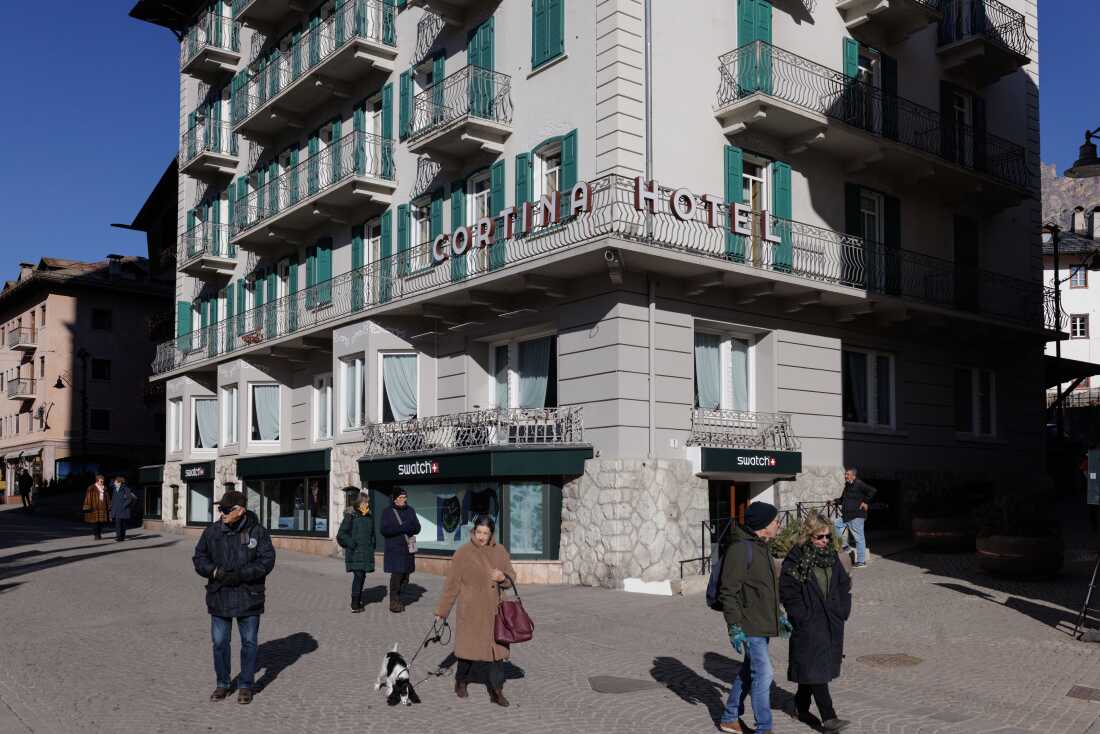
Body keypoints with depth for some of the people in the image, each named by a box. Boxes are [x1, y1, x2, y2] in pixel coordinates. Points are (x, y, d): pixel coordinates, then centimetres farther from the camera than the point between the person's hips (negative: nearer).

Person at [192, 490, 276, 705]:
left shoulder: (257, 532, -8)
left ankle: (245, 685, 21)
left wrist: (240, 575, -21)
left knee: (249, 642, 7)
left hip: (249, 596, -2)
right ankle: (222, 683, 27)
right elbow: (199, 558, 5)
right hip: (219, 596, 3)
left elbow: (267, 560, -11)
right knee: (219, 642, 10)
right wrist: (215, 571, -15)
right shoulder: (212, 532, 1)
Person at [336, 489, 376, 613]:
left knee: (362, 576, 13)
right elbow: (342, 534, -11)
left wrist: (372, 545, 12)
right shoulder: (351, 516, -9)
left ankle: (358, 599, 27)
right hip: (354, 552, -6)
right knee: (358, 575, -12)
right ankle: (355, 604, -9)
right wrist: (352, 545, -16)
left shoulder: (370, 516, 10)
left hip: (366, 552, 6)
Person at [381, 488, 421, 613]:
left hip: (408, 548, 5)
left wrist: (407, 527, -12)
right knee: (397, 574, -11)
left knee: (405, 575, 5)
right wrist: (402, 528, -16)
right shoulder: (388, 512, 0)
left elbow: (417, 528, 9)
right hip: (394, 548, -5)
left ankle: (398, 598, 19)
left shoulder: (410, 511, 13)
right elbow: (384, 530, -9)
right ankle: (394, 602, -3)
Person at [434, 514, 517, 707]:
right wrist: (441, 611, -3)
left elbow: (511, 576, 8)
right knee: (468, 645, 6)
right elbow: (451, 584, -5)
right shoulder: (462, 554, -8)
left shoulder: (500, 551, 2)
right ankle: (461, 681, 31)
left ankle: (496, 691, 7)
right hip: (471, 610, -3)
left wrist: (503, 577, -16)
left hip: (493, 610, 3)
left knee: (496, 647, 0)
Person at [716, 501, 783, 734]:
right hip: (749, 625, -10)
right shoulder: (740, 549, -18)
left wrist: (779, 615, 22)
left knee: (748, 671, 16)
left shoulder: (762, 547, 13)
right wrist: (734, 626, -22)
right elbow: (728, 591, -20)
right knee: (763, 673, -9)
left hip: (763, 623, 10)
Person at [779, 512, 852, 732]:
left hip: (832, 623, 6)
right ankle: (828, 717, -7)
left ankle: (802, 707, 29)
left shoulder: (831, 555, 8)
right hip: (808, 625, -6)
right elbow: (787, 592, -12)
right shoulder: (795, 560, -11)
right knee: (815, 668, -7)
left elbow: (844, 584, 16)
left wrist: (842, 611, 7)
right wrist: (803, 616, -15)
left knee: (812, 669, 14)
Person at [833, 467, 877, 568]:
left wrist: (866, 502, -17)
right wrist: (836, 501, 11)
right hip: (845, 516, 9)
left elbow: (873, 491, -21)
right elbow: (842, 499, 31)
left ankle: (861, 561, 3)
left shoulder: (859, 484, -11)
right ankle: (845, 547, 14)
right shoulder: (847, 486, 17)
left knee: (859, 538, -3)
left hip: (856, 516, -9)